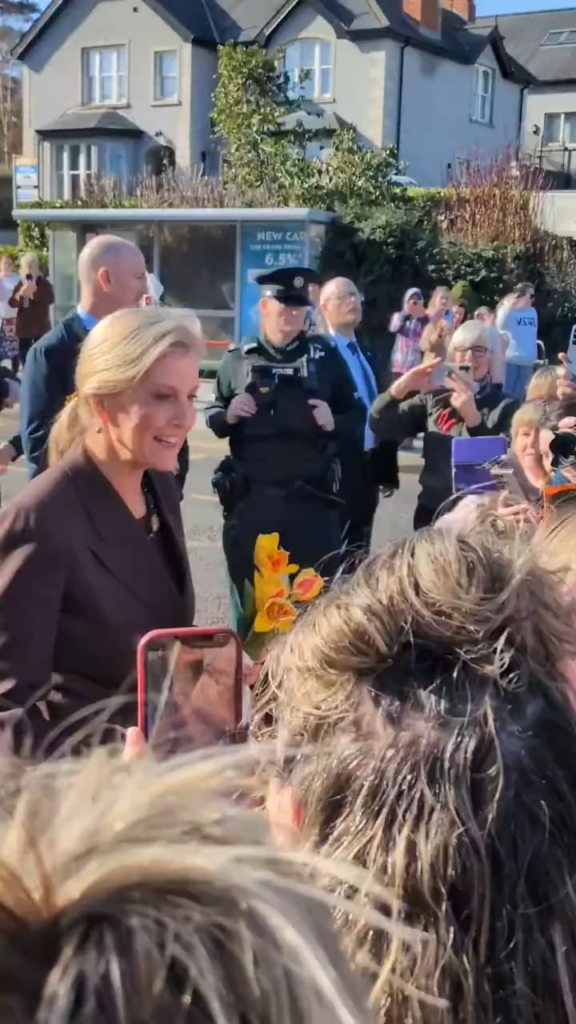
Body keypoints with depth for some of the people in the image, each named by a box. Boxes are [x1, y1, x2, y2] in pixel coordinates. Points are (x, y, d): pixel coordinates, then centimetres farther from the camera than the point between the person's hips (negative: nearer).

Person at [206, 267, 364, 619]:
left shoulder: (326, 357, 5)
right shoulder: (237, 359, 6)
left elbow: (358, 417, 10)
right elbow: (213, 416, 13)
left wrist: (334, 423, -11)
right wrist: (228, 415, -9)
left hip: (312, 499, 0)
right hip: (251, 499, 1)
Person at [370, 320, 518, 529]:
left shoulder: (505, 408, -3)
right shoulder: (434, 399, 5)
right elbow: (381, 428, 0)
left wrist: (473, 416, -30)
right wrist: (400, 388, -17)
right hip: (431, 513, 3)